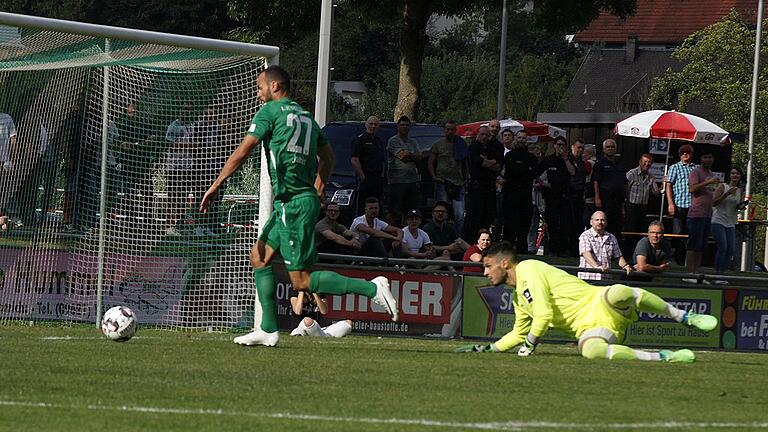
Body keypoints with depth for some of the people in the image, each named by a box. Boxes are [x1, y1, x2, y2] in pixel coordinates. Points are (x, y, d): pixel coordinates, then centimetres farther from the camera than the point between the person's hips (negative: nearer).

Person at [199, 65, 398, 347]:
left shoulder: (271, 111, -6)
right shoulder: (306, 116, 17)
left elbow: (242, 152, -12)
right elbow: (327, 156, 27)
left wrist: (216, 185, -9)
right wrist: (319, 188, 38)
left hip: (293, 204, -9)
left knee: (301, 280, -9)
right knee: (260, 257, 16)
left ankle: (372, 289, -16)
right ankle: (267, 329, 13)